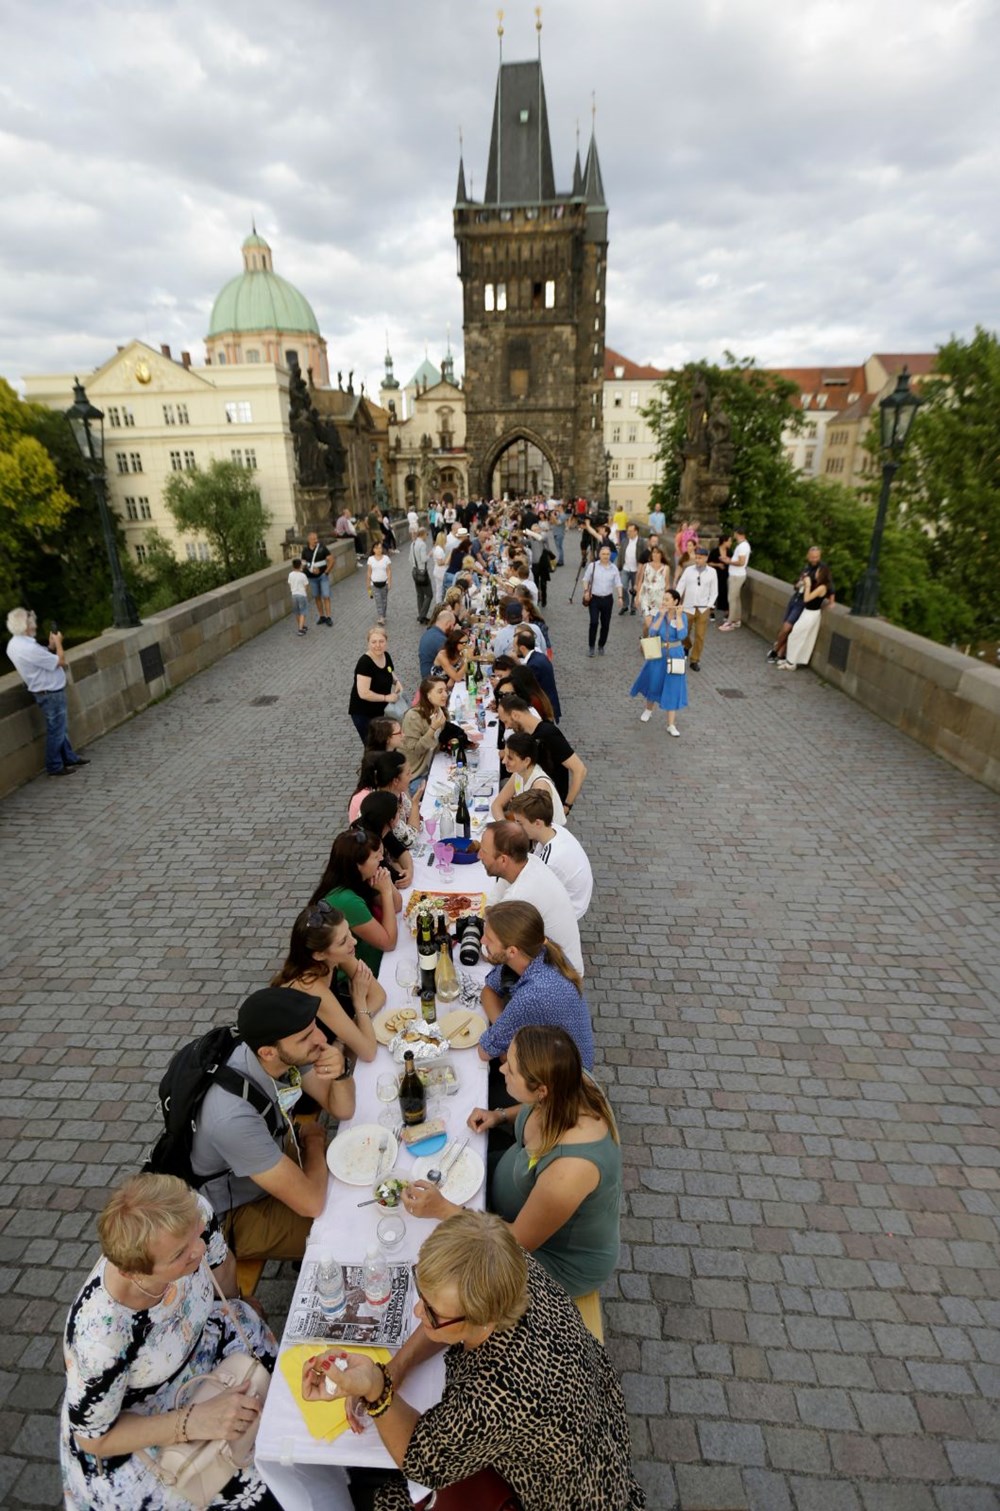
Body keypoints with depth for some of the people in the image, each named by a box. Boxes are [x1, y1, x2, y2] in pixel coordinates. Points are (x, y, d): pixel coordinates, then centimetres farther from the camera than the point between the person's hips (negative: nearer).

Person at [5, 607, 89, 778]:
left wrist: (51, 646, 0)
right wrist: (58, 643, -6)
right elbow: (60, 661, -21)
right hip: (50, 693, -10)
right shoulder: (28, 648, -29)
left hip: (49, 691, 10)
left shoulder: (15, 644, 3)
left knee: (61, 728, 21)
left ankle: (69, 757, 34)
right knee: (56, 730, 3)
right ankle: (55, 766, 15)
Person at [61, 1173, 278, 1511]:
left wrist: (234, 1318, 13)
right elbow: (93, 1438, -19)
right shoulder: (100, 1339, -41)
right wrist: (193, 1421, -28)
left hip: (199, 1346, 5)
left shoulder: (190, 1214, -30)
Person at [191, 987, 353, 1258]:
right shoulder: (234, 1116, -41)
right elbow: (310, 1202, -32)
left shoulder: (286, 1053, -21)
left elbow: (342, 1109, -9)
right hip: (237, 1215, -6)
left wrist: (340, 1072, -31)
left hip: (272, 1160, 6)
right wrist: (314, 1138, -13)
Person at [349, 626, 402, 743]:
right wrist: (386, 697, -22)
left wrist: (396, 681, -2)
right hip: (363, 714, -7)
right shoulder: (364, 662, -25)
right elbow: (363, 693, -31)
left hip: (380, 710, 7)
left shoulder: (386, 656, -2)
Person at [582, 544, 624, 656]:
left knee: (605, 624, 5)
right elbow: (586, 579, 7)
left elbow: (618, 584, 3)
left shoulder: (614, 568, 3)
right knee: (594, 622, -12)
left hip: (607, 599, 2)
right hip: (594, 598, -2)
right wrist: (586, 591, -6)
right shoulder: (593, 566, -1)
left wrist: (620, 597, -8)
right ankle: (591, 646, 0)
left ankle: (601, 646, 20)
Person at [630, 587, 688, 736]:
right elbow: (652, 632, -15)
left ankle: (671, 724, 5)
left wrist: (678, 616, -21)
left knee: (672, 688, 0)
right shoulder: (660, 614, -5)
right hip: (658, 655, 2)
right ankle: (648, 710, 45)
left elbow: (682, 636, -23)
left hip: (675, 656, -2)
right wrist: (661, 616, -20)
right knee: (654, 683, 16)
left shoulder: (682, 616, -9)